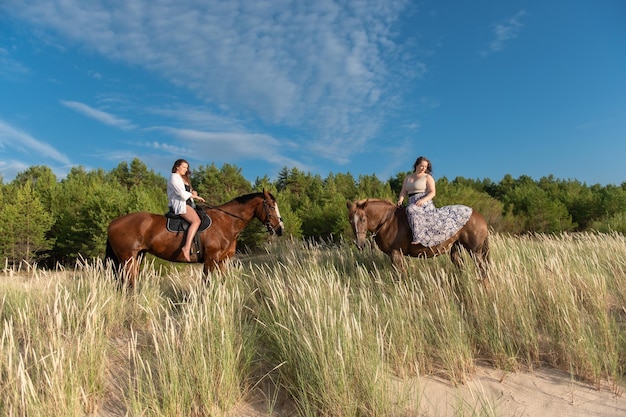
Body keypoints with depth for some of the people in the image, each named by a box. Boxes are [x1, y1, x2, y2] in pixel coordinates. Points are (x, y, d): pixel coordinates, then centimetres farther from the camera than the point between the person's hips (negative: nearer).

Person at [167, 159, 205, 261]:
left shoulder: (183, 178, 25)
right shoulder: (174, 177, -4)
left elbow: (188, 191, 26)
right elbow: (182, 193, -16)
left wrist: (193, 192, 2)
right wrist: (196, 197, -9)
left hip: (187, 204, 10)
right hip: (179, 204, -10)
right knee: (196, 220, -31)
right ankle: (187, 248, -42)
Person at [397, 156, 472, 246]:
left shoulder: (428, 177, 6)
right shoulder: (407, 177, 21)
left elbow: (432, 193, -3)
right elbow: (403, 192, 15)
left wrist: (423, 200, -20)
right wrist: (400, 200, -6)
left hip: (425, 203, -5)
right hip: (412, 204, 5)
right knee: (411, 210, -27)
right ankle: (417, 237, -30)